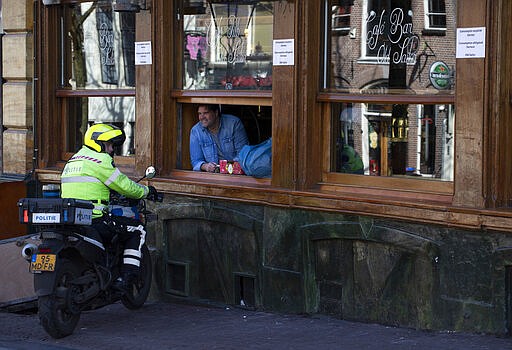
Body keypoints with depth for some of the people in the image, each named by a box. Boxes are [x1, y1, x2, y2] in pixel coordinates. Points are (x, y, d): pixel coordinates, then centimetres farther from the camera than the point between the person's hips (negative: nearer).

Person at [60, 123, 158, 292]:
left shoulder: (73, 160, 21)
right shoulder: (100, 159, -6)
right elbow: (123, 185, -5)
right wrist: (146, 191, 13)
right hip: (94, 219, -9)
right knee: (137, 232, 6)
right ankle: (126, 277, -4)